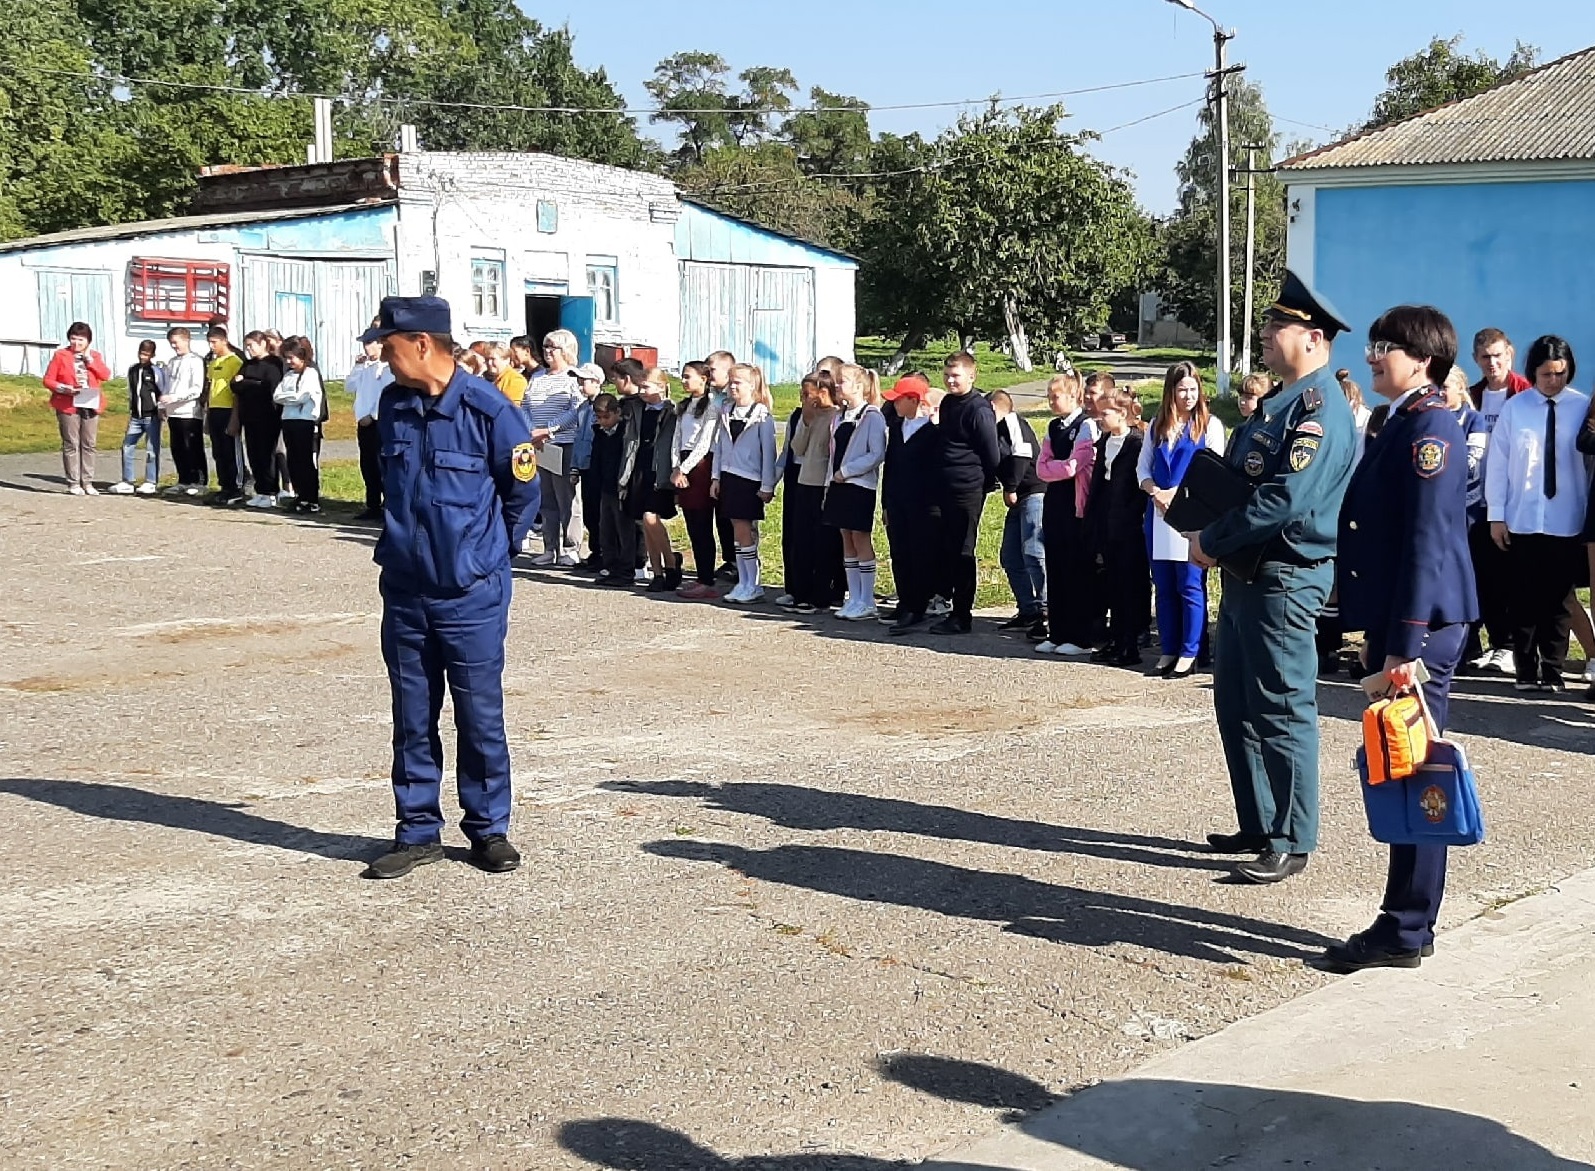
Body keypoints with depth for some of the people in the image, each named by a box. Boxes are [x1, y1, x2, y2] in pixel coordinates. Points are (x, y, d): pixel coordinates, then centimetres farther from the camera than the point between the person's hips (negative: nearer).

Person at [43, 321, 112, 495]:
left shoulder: (94, 356, 13)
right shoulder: (60, 355, 4)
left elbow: (105, 375, -3)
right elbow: (48, 380, 1)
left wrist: (89, 358, -7)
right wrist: (64, 388, -16)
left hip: (90, 406, 3)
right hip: (68, 406, -3)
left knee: (89, 445, 4)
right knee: (71, 445, -3)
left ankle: (87, 482, 10)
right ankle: (73, 483, 0)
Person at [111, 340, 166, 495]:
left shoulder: (157, 370, -3)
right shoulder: (132, 369, 13)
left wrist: (161, 411, -8)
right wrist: (130, 412, 19)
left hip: (152, 416, -6)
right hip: (136, 417, 6)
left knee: (152, 450, -3)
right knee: (127, 447, 4)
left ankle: (150, 483, 2)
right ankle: (126, 482, 10)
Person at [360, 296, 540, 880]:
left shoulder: (489, 409, -13)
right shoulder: (393, 404, 3)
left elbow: (523, 490, -1)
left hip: (471, 595, -5)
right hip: (404, 591, 5)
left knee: (481, 716, 4)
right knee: (412, 717, 9)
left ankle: (490, 829, 18)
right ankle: (418, 831, 20)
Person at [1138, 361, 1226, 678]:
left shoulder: (1210, 425, -1)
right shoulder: (1157, 425, 13)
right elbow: (1143, 467, 12)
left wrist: (1177, 494, -13)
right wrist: (1156, 492, -7)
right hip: (1159, 513, 5)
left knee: (1190, 586, -3)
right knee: (1164, 586, 8)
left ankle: (1189, 653, 2)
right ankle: (1168, 650, 15)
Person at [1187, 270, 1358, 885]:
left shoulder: (1321, 408, -16)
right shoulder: (1282, 403, 16)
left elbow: (1285, 499, -25)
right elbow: (1232, 479, 19)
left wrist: (1212, 542, -16)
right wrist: (1205, 530, 0)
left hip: (1286, 577, -10)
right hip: (1247, 575, 10)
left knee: (1282, 712, -4)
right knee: (1235, 705, 15)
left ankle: (1291, 843, 5)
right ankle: (1258, 827, 26)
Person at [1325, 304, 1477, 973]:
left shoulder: (1431, 427, -14)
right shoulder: (1403, 423, 16)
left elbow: (1429, 542, -19)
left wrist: (1405, 645, -22)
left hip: (1423, 627, -10)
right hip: (1400, 625, 10)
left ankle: (1405, 934, 5)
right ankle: (1406, 922, 22)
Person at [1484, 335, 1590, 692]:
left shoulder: (1582, 408, -1)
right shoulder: (1514, 407, -1)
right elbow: (1497, 463, 0)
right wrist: (1496, 515, -2)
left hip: (1566, 522, 0)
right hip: (1522, 521, 0)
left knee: (1558, 599, 7)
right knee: (1523, 599, 4)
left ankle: (1553, 671, 16)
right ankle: (1527, 671, 13)